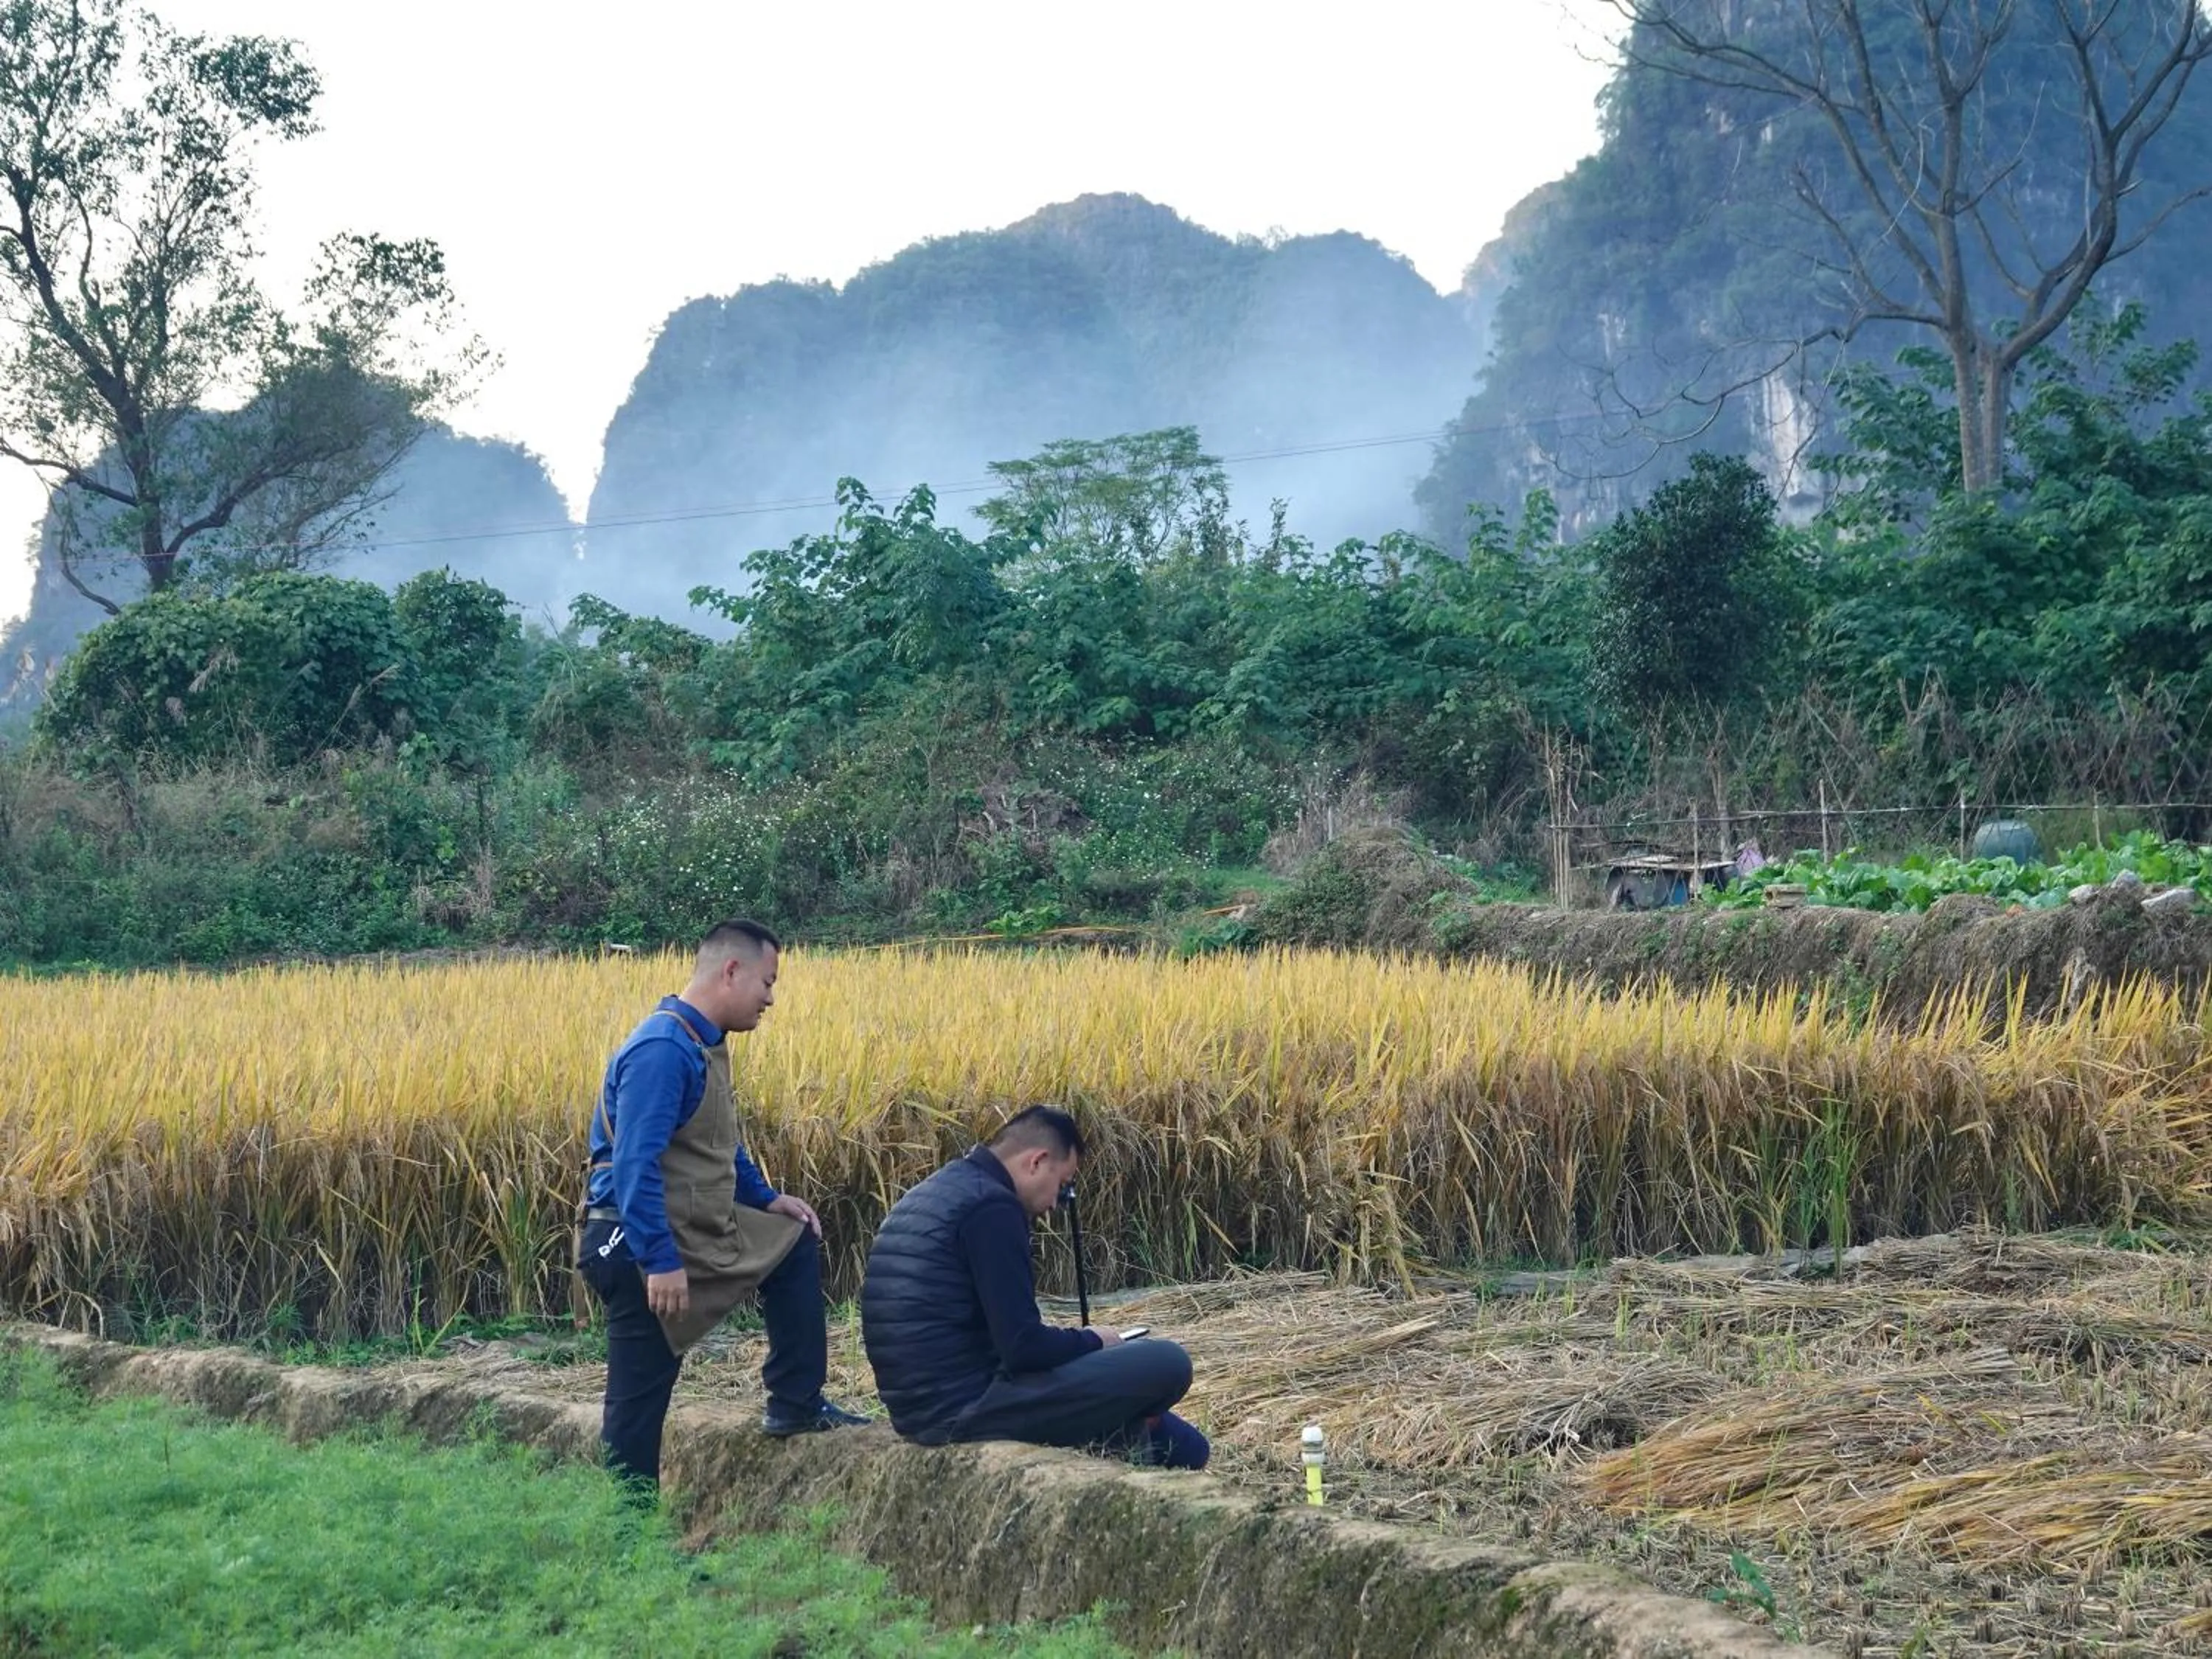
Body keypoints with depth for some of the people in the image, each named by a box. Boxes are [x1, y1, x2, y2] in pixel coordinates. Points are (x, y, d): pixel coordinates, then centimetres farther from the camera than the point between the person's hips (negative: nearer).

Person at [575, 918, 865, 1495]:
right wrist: (660, 1263, -29)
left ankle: (796, 1404, 24)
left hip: (696, 1231, 10)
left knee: (796, 1245, 20)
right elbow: (636, 1164, -28)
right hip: (642, 1250, -10)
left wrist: (767, 1199, 17)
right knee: (638, 1400, -2)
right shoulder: (662, 1050, -22)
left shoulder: (703, 1045, 9)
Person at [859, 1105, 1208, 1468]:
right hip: (966, 1411, -10)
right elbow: (1023, 1348, -21)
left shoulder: (932, 1196, 16)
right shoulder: (991, 1208, -16)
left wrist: (1075, 1341, 17)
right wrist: (1093, 1341, -1)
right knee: (1168, 1364, -10)